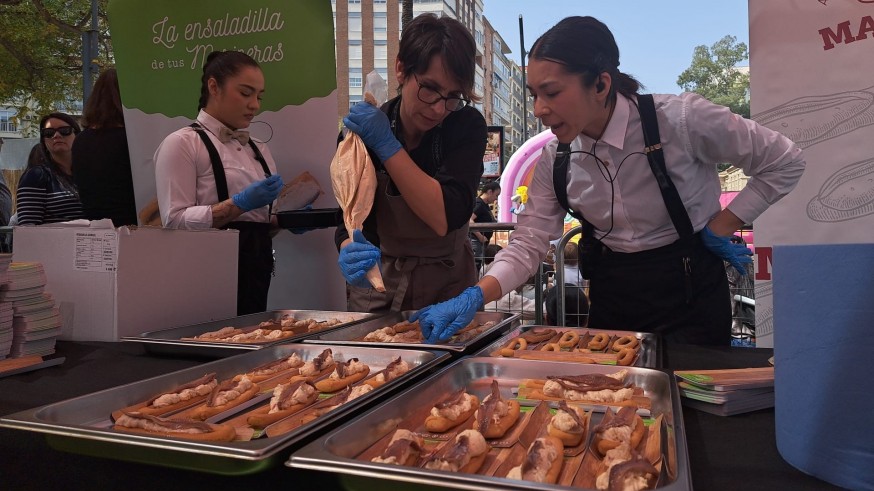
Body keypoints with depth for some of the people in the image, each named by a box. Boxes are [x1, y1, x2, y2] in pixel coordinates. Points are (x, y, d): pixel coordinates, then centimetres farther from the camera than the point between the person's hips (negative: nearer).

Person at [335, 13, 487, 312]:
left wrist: (388, 146, -32)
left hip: (447, 287, -1)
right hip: (378, 285, 1)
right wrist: (351, 253, -43)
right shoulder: (361, 131, -13)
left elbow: (446, 218, -29)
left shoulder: (467, 126, -18)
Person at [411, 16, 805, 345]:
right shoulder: (555, 159, -7)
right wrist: (473, 298, -21)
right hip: (611, 298, 5)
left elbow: (785, 162, -7)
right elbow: (526, 245, -6)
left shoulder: (680, 120, -21)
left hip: (688, 293, -4)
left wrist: (720, 228, -11)